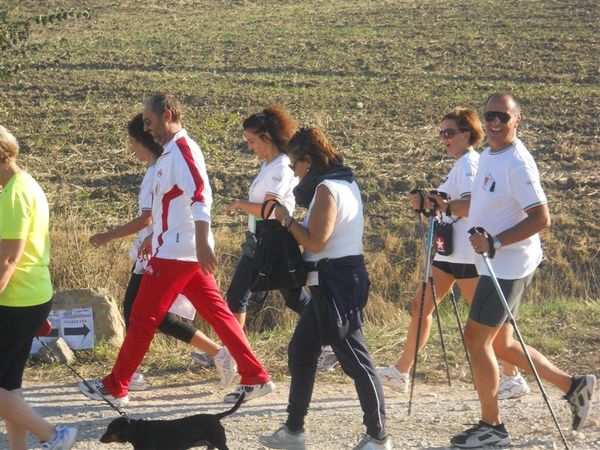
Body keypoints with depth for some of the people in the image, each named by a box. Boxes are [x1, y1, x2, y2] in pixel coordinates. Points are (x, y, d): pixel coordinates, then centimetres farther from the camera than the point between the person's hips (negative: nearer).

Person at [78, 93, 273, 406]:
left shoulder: (181, 149, -14)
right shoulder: (172, 151, 17)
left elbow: (200, 197, -24)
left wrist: (202, 244, -31)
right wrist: (154, 239, 30)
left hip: (176, 252, -10)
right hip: (185, 251, 10)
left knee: (142, 318, -2)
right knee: (216, 312, 8)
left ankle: (115, 387, 6)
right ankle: (255, 377, 6)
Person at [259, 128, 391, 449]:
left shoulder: (326, 189, -15)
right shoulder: (345, 182, 15)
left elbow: (315, 242, -20)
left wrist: (287, 220, -7)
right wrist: (292, 224, 10)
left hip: (335, 283, -11)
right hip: (344, 275, 11)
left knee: (354, 359, -6)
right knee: (301, 351, 14)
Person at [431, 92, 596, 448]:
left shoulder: (517, 164, -18)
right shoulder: (488, 156, 11)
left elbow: (541, 218, -22)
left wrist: (496, 242, -27)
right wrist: (447, 206, 9)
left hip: (508, 266, -10)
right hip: (495, 266, 10)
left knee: (476, 338, -5)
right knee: (499, 343, 14)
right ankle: (573, 386, 24)